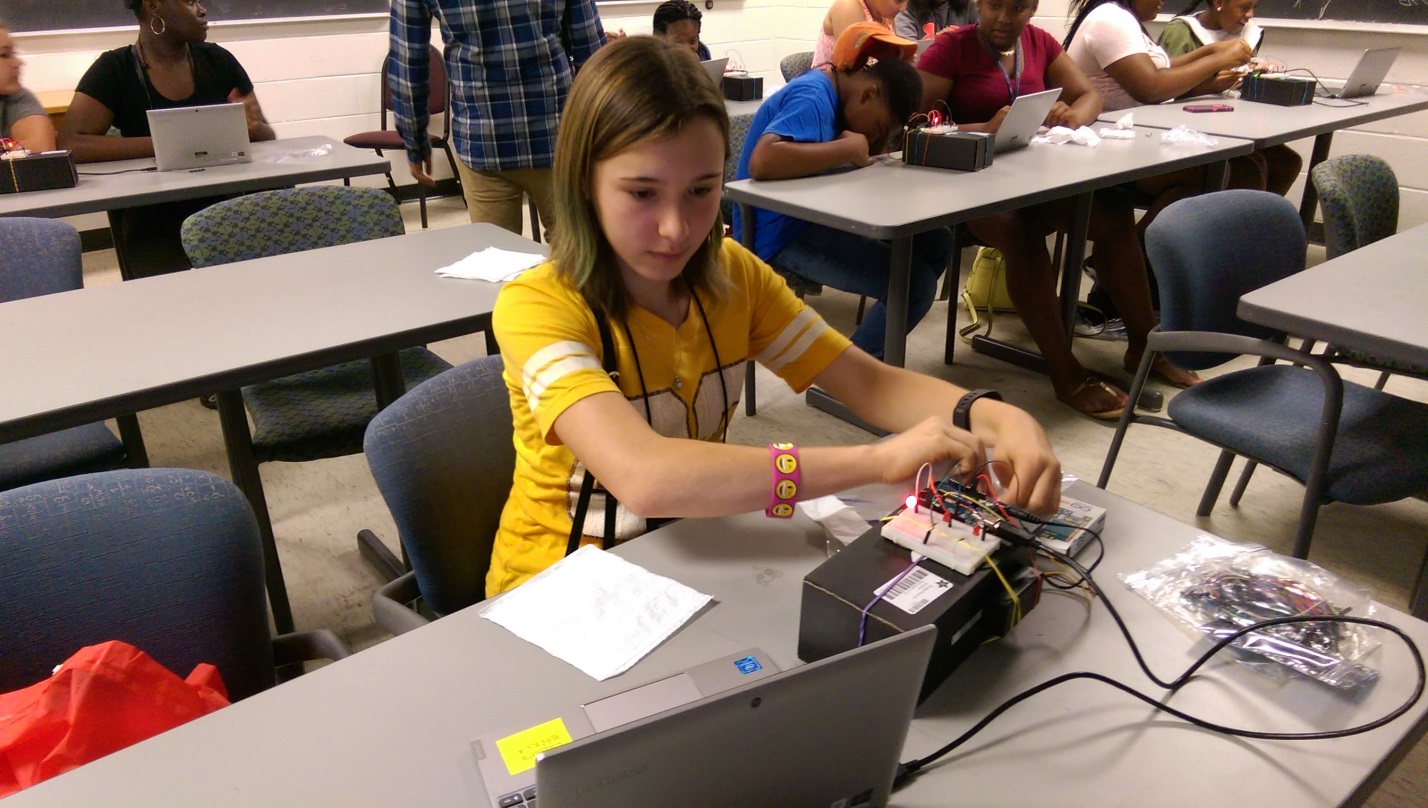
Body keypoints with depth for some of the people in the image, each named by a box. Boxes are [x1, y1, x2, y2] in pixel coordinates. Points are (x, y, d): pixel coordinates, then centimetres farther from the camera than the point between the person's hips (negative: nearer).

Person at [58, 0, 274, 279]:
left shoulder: (218, 60, 9)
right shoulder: (115, 69, 0)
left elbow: (268, 137, 14)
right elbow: (70, 145, -12)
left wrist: (251, 126, -11)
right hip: (156, 222, -2)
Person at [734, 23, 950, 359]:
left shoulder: (832, 88, 10)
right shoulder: (812, 98, -19)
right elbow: (762, 162, -37)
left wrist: (874, 144, -5)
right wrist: (849, 149, -28)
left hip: (816, 216, 11)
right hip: (782, 233, -10)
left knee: (936, 242, 8)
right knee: (915, 283, -21)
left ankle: (875, 349, 19)